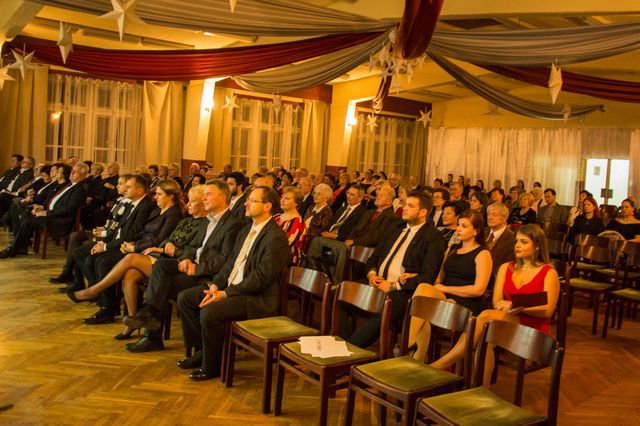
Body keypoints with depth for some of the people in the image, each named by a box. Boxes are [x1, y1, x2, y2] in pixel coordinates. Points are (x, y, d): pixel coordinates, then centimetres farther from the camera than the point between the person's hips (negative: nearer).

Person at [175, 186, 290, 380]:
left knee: (209, 312, -28)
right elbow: (231, 262, 15)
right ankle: (203, 350, 12)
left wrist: (225, 294, -19)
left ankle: (211, 366, -5)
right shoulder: (247, 230, 13)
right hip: (230, 286, 10)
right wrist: (215, 284, -2)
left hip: (257, 298, -10)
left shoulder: (276, 237, -17)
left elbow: (260, 279, -21)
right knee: (184, 297, 2)